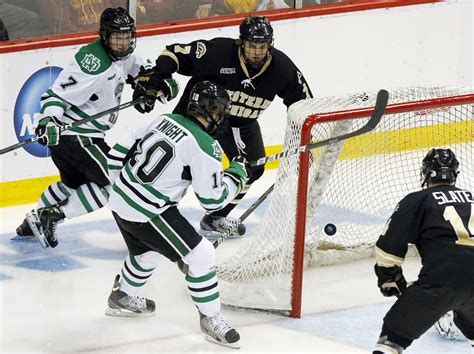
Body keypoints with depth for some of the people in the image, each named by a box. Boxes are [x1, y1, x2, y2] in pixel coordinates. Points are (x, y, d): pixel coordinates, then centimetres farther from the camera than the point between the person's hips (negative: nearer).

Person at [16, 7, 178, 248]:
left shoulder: (120, 54, 4)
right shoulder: (95, 64, -26)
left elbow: (137, 67, 27)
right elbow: (57, 94, -28)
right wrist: (48, 121, -43)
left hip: (87, 133, 11)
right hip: (73, 135, -11)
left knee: (75, 181, 29)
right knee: (113, 181, -12)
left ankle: (33, 223, 42)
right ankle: (51, 217, -12)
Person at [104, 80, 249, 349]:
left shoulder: (165, 120, 6)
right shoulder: (205, 146, -17)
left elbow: (126, 149, 15)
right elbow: (212, 199, -13)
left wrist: (120, 185, 30)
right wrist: (237, 174, 3)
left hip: (120, 200, 9)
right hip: (147, 213, -9)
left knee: (149, 251, 34)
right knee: (201, 255, -2)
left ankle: (122, 298, 52)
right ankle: (211, 320, 5)